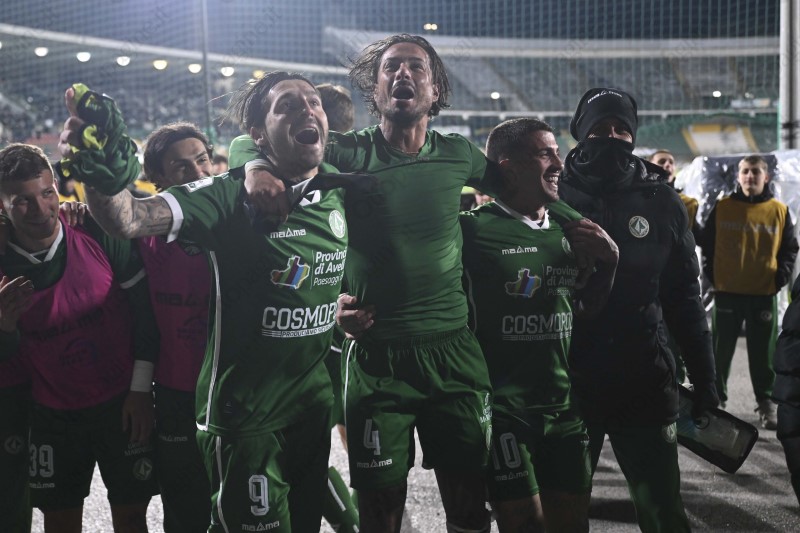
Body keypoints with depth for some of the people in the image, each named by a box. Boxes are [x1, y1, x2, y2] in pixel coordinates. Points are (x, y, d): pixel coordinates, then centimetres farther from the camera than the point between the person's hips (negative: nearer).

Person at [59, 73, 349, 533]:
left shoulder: (341, 194, 1)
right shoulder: (231, 196, -15)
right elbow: (127, 220, -29)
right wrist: (103, 172, -46)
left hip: (315, 403, 6)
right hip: (244, 411, -5)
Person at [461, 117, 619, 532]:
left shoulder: (567, 233, 11)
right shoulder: (475, 229, -11)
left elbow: (586, 312, 16)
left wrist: (608, 261, 3)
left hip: (564, 405, 7)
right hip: (501, 407, -6)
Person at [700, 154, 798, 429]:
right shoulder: (722, 208, 0)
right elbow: (707, 245, 7)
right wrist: (712, 276, 0)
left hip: (764, 294, 0)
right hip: (727, 292, 0)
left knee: (763, 353, 7)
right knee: (721, 350, 8)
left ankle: (766, 402, 19)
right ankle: (714, 398, 19)